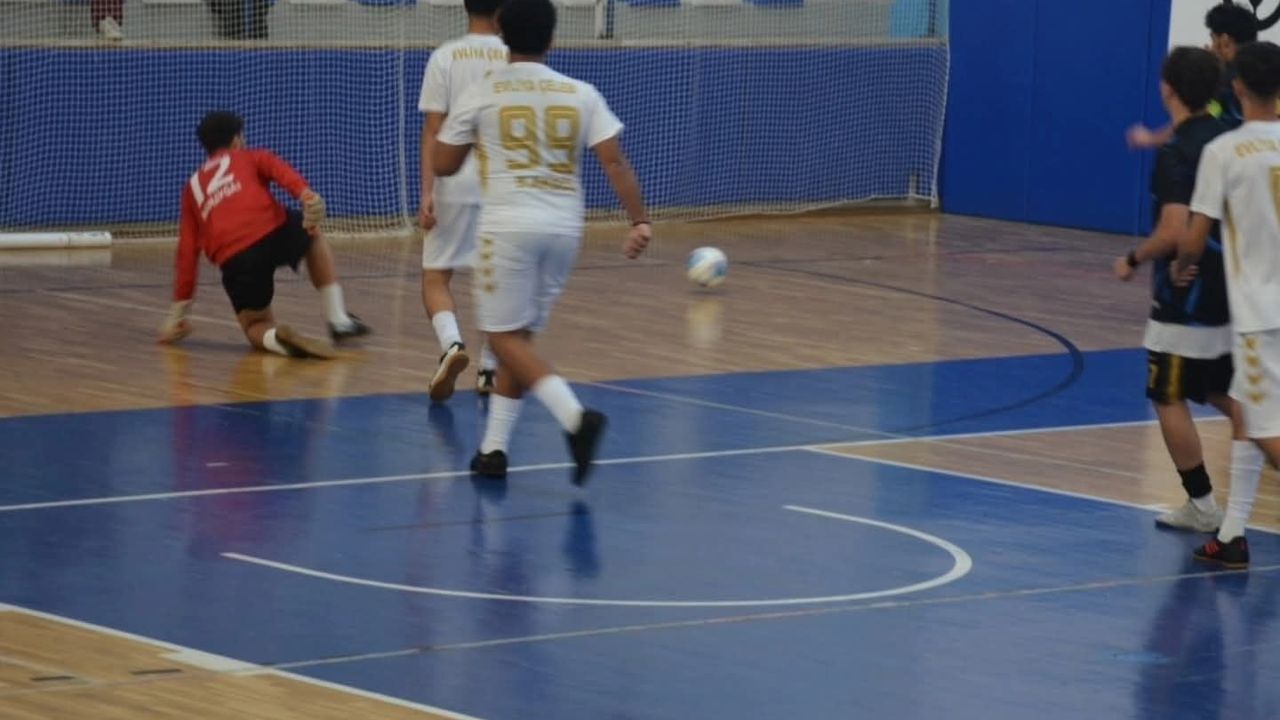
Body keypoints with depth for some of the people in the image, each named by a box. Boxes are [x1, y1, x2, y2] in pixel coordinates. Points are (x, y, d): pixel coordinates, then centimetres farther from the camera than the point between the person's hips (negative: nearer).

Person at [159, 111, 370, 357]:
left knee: (256, 326, 20)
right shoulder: (253, 158, 24)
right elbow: (284, 173, -2)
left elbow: (187, 253, 24)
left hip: (234, 261, 1)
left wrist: (176, 314, 26)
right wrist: (307, 196, -22)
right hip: (274, 234, -1)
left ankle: (276, 337, -17)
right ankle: (338, 319, 23)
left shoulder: (192, 187, 30)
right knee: (313, 235, 34)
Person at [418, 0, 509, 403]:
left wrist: (426, 193, -7)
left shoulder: (445, 57, -2)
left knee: (435, 277, 7)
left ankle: (452, 344, -20)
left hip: (455, 184, -2)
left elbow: (432, 130, -6)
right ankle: (488, 369, 14)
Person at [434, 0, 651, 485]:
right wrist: (639, 221, -3)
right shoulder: (581, 95, 6)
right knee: (519, 336, 16)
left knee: (506, 338, 0)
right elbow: (614, 161, -3)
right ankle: (494, 449, 14)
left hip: (509, 225, -4)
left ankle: (575, 416, -24)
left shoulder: (483, 93, 0)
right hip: (565, 226, 4)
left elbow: (443, 165, 6)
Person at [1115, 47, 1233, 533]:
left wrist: (1134, 260, -10)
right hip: (1231, 290, 8)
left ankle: (1201, 505, 6)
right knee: (1220, 393, 20)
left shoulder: (1175, 155, -18)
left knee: (1168, 398, 4)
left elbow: (1175, 232, -26)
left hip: (1187, 300, -8)